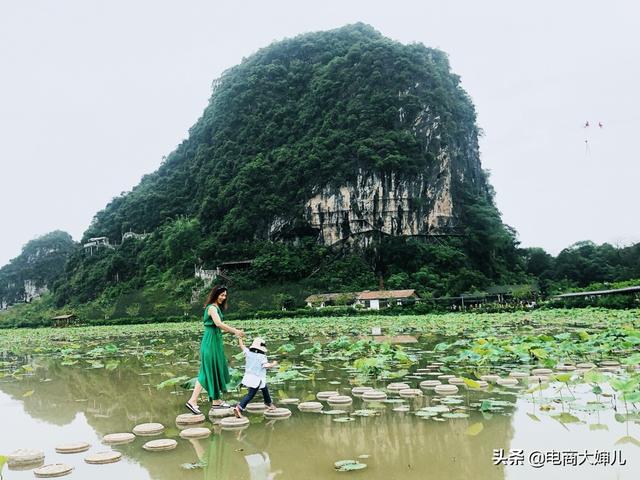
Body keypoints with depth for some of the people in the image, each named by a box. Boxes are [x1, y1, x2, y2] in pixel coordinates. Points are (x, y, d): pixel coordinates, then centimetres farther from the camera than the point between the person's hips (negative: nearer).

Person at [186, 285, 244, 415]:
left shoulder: (216, 307, 16)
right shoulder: (212, 307, -14)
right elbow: (218, 324, -28)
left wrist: (234, 331, 11)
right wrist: (235, 331, -27)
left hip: (215, 342, 10)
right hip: (211, 342, -10)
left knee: (216, 371, 13)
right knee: (208, 372, -7)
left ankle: (216, 401, 21)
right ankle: (192, 401, -5)